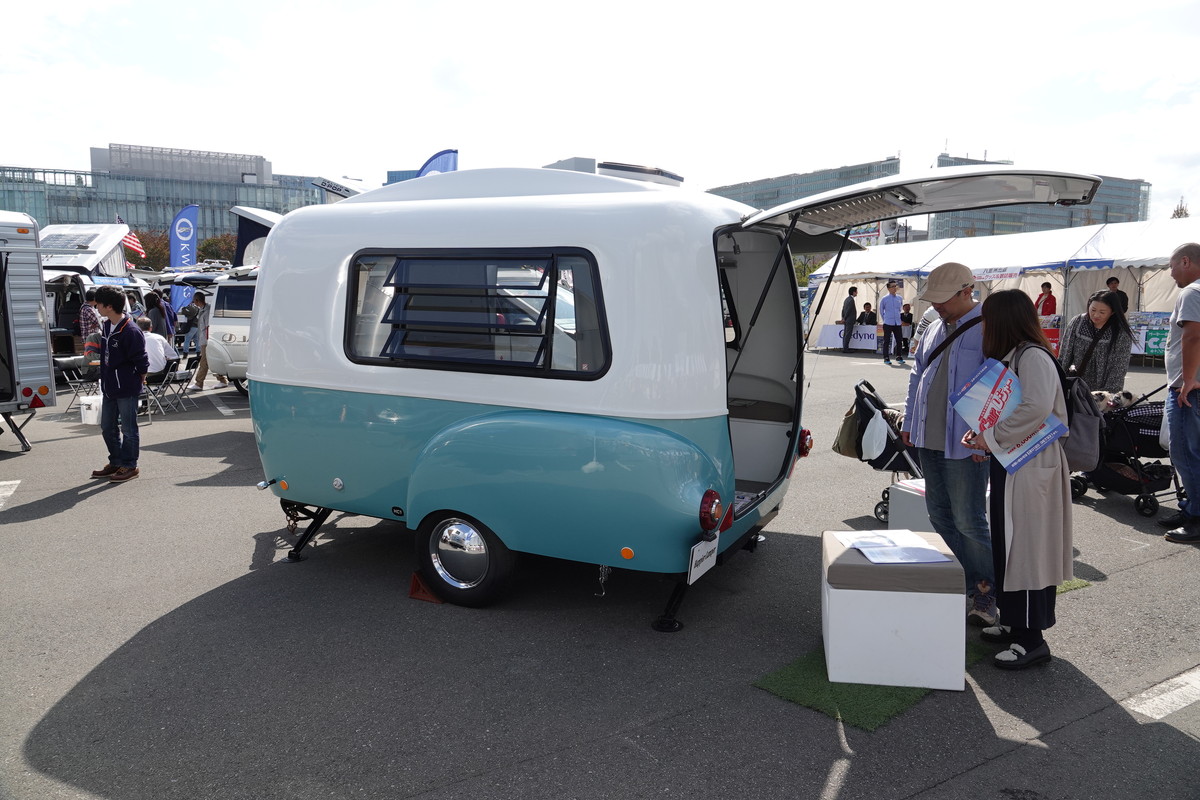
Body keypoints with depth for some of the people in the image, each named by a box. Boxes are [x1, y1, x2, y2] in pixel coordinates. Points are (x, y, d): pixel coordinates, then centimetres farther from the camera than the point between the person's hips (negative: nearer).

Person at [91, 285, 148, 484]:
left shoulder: (131, 331, -21)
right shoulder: (106, 326, 7)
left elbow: (141, 361, -17)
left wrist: (139, 380, -6)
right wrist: (105, 381, 16)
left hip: (126, 389, -9)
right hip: (109, 387, 9)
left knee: (128, 429, 3)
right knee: (107, 427, 17)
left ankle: (129, 466, 14)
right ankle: (116, 462, 30)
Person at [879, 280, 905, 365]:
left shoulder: (899, 298, 6)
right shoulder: (885, 299, -5)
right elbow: (881, 311, 7)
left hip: (898, 323, 4)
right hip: (888, 323, -4)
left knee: (899, 340, 6)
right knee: (887, 341, 0)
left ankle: (899, 357, 18)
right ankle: (886, 358, 6)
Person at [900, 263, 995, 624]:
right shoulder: (934, 329, 14)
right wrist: (909, 421, 19)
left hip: (965, 446, -8)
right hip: (929, 441, 8)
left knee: (968, 521, -2)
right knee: (940, 517, 14)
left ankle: (986, 590, 16)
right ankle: (965, 582, 29)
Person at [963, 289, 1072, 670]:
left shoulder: (1032, 356, -16)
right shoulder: (1011, 356, 15)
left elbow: (1037, 408, -30)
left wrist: (992, 436, -20)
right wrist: (983, 433, 3)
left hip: (1031, 468, -10)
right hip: (1010, 464, 10)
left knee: (1026, 547, -4)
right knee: (1008, 545, 15)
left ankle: (1032, 639, 5)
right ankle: (1015, 623, 27)